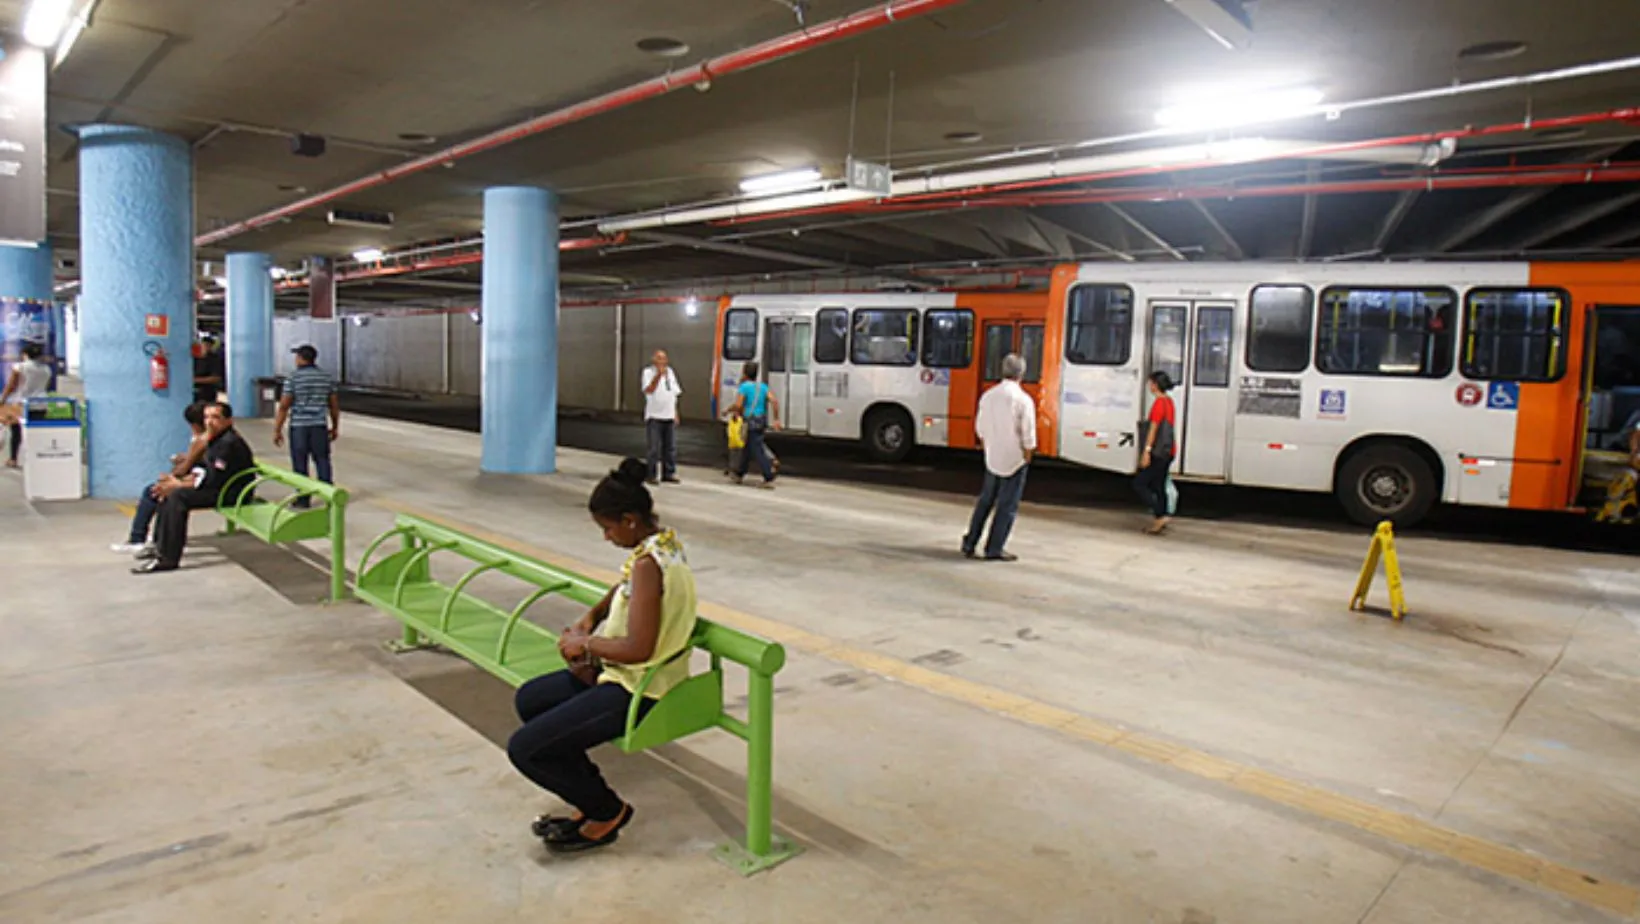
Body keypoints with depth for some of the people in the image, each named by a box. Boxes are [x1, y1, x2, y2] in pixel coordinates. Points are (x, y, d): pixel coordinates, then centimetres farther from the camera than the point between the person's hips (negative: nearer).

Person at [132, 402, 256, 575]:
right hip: (219, 485, 11)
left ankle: (168, 559, -22)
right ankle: (161, 545, 16)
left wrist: (179, 485, -15)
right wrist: (183, 480, -3)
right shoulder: (218, 438, 11)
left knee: (178, 496, -24)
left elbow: (213, 481, -25)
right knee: (169, 491, 10)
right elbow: (205, 469, 16)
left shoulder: (229, 443, -22)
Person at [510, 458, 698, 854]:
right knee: (529, 699, 22)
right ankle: (590, 796, 24)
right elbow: (625, 589, 23)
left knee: (524, 749, -10)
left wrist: (585, 643, -13)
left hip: (636, 692, -11)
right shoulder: (664, 540, 3)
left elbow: (638, 648, -30)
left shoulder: (647, 562, -26)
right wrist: (590, 619, 7)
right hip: (630, 676, 11)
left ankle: (607, 811, 10)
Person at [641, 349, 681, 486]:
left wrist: (676, 414, 16)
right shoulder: (648, 372, -3)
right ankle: (653, 475, 1)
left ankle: (669, 473, 16)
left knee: (671, 447, 7)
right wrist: (658, 375, -29)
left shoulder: (670, 372, 15)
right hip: (654, 417, -6)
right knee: (655, 448, -5)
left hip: (669, 417, 6)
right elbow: (648, 390, -20)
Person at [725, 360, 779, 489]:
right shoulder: (762, 387, 10)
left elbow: (738, 406, -17)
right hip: (762, 422, 8)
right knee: (747, 449, 21)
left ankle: (769, 479, -13)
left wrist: (732, 412, 4)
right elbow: (774, 401, 0)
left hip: (750, 423, -8)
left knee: (758, 451, -7)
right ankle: (739, 474, 35)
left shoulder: (744, 387, -8)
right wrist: (776, 419, 0)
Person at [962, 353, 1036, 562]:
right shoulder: (1023, 400, -17)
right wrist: (1027, 456, -1)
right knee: (1008, 506, 5)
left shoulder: (988, 396, 1)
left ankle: (969, 544, 20)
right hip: (1014, 461, -5)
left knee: (985, 501, 18)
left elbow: (980, 430, 8)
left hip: (992, 459, 5)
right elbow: (1028, 437, -16)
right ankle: (995, 549, 10)